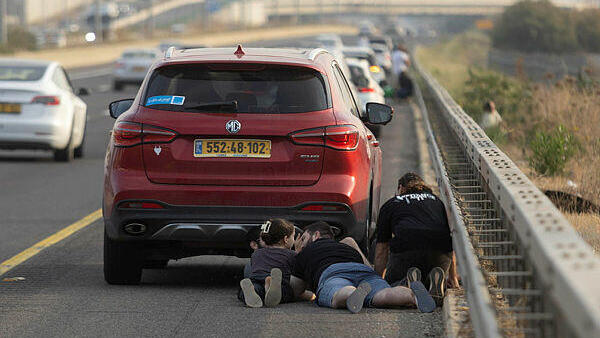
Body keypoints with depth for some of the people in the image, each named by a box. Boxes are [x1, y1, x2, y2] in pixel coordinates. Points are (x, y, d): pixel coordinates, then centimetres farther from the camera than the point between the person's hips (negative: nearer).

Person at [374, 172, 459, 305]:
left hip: (405, 248, -3)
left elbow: (381, 252, 29)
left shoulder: (390, 205, 26)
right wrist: (453, 278, 49)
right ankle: (436, 278, -9)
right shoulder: (436, 200, 33)